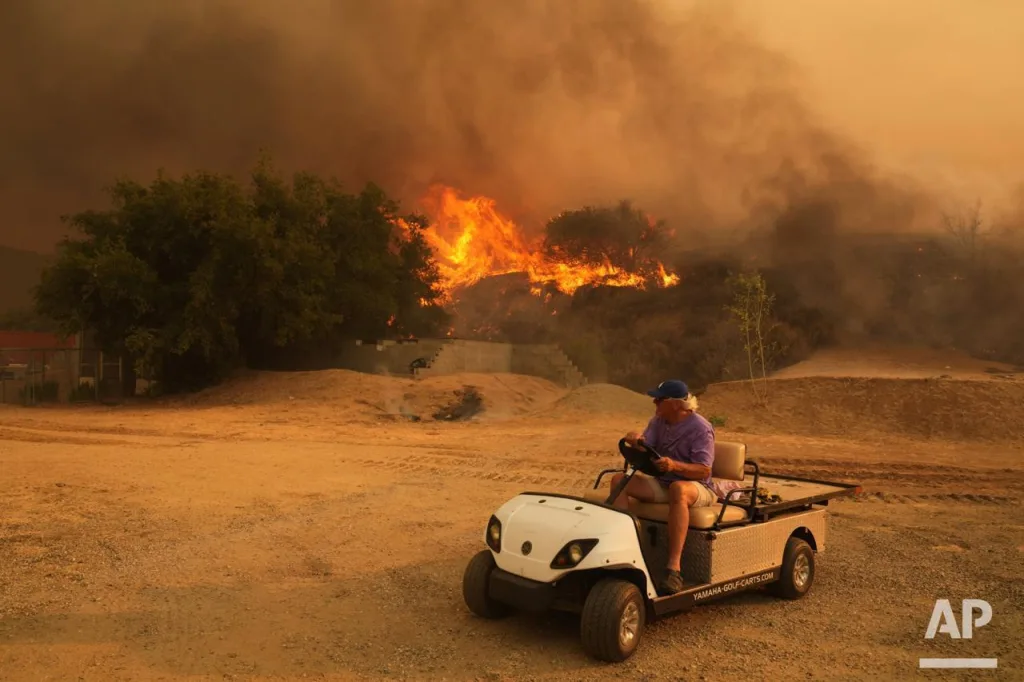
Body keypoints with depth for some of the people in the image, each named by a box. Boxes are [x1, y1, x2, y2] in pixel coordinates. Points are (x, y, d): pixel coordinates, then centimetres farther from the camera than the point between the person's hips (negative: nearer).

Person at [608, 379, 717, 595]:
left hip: (696, 487, -6)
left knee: (678, 489, -42)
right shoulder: (658, 421, 6)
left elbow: (704, 471, -19)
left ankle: (674, 568, -45)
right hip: (662, 483, 6)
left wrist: (674, 465, -37)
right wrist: (636, 442, -25)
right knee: (619, 480, -14)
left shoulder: (701, 428, -13)